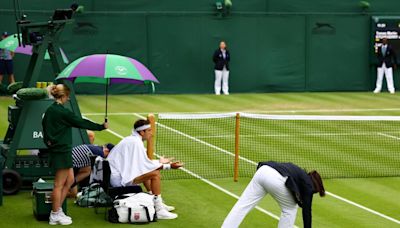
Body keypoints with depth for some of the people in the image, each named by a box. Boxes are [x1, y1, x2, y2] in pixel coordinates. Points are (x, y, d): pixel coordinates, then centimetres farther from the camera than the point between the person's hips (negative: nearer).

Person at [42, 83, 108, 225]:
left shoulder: (49, 110, 8)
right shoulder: (63, 112, -17)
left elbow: (44, 126, 16)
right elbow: (81, 123, -11)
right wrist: (101, 126, -1)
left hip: (55, 149, 9)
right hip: (62, 151, -9)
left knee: (70, 180, 16)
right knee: (59, 184, -1)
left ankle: (57, 211, 19)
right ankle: (55, 215, 7)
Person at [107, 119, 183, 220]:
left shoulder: (131, 140, 14)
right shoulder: (135, 142, -16)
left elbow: (140, 162, 20)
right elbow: (145, 164, -18)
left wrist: (159, 162, 28)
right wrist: (168, 166, -13)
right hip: (119, 179, -11)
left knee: (151, 171, 26)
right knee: (155, 174, -16)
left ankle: (158, 203, 28)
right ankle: (159, 211, -18)